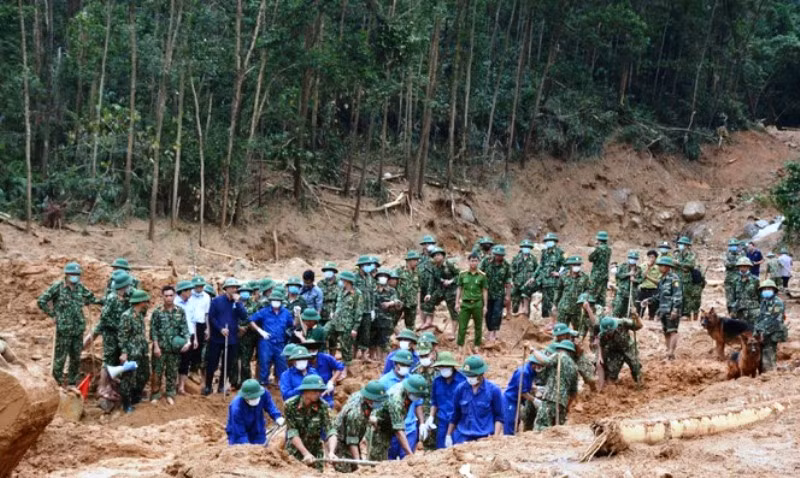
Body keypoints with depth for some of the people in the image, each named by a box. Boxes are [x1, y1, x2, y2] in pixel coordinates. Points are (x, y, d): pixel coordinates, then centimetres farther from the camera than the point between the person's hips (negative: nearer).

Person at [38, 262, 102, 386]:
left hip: (79, 328, 5)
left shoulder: (80, 287, 7)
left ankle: (72, 383, 22)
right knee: (61, 357, -1)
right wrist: (52, 314, -5)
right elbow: (41, 301, -5)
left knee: (76, 358, 10)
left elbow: (90, 297, 28)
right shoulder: (57, 287, -7)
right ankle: (57, 381, 12)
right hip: (64, 329, -5)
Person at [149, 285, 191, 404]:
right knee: (157, 371, 2)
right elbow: (153, 330, -5)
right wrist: (156, 346, -11)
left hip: (175, 347, 2)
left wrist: (187, 341, -14)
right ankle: (155, 395, 14)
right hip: (160, 347, -2)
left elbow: (184, 327, 2)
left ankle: (170, 395, 23)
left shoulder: (180, 311, 2)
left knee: (172, 372, 10)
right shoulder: (157, 312, -5)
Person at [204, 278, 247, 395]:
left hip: (232, 339, 3)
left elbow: (244, 316, -8)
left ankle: (222, 386, 19)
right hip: (217, 338, -3)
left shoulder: (237, 303, 6)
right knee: (212, 363, 2)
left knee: (229, 364, 7)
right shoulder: (217, 301, -3)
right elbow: (211, 317, -5)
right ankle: (208, 386, 12)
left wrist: (237, 302, -14)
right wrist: (220, 329, -15)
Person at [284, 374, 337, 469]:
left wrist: (331, 452, -38)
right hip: (295, 452, -1)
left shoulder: (323, 406, -15)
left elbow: (330, 431, -21)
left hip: (316, 452, 1)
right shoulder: (290, 405, -17)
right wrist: (306, 453, -27)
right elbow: (292, 433, -19)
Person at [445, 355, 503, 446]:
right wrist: (448, 435, 17)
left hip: (485, 438, -2)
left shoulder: (493, 390, -2)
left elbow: (498, 417, 2)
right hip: (462, 437, 3)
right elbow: (455, 415, 15)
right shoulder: (460, 389, 4)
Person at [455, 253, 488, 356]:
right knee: (462, 326, -2)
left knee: (478, 326, 6)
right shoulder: (463, 274, 5)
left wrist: (485, 306, 1)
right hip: (465, 303, 1)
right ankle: (460, 346, 5)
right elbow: (459, 289, 11)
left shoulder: (482, 275, 1)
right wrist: (457, 303, 6)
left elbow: (485, 291, 4)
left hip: (477, 304, -1)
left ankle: (477, 346, 17)